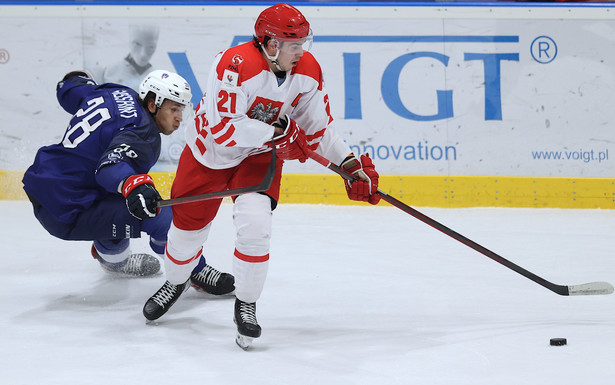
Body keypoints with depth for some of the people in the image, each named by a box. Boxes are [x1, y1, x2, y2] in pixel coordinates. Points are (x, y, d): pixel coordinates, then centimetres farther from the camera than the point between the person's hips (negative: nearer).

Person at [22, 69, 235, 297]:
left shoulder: (115, 94, 8)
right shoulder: (142, 134, -18)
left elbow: (68, 87, 26)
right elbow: (112, 164, -38)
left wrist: (80, 79, 48)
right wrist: (133, 185, -56)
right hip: (65, 214, -10)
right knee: (161, 215, -13)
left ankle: (111, 255, 42)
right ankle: (198, 273, 7)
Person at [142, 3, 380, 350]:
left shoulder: (308, 71, -14)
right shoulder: (235, 65, -33)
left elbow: (319, 128, -2)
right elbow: (223, 128, -35)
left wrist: (350, 163, -10)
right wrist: (277, 132, -31)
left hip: (260, 155, 3)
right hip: (211, 151, -3)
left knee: (255, 224, -20)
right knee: (188, 227, 10)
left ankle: (246, 305, 0)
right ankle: (175, 283, 43)